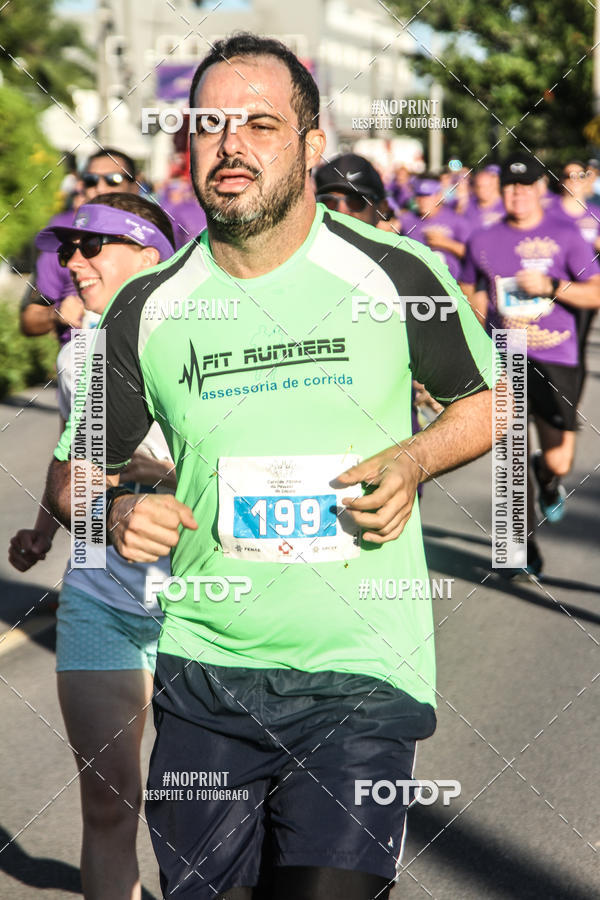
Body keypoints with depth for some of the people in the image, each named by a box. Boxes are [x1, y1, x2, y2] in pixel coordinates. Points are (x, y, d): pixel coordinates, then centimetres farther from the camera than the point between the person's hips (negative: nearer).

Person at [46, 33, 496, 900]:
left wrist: (414, 459, -8)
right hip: (204, 664, 3)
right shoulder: (148, 307, 2)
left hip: (359, 670, -2)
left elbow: (488, 399, 12)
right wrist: (113, 511, -11)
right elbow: (73, 470, 12)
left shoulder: (396, 273, -3)